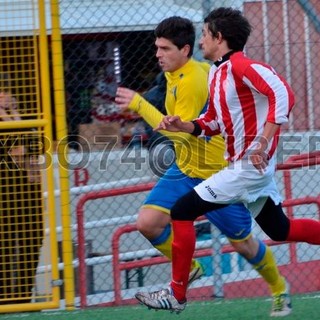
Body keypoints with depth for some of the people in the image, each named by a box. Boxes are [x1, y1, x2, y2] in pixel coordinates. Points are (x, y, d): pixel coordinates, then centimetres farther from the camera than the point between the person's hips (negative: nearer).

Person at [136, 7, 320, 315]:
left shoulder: (241, 65, -16)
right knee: (281, 230, 17)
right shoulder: (216, 73, 13)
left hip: (248, 166, -10)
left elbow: (283, 94, -26)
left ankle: (177, 293, 0)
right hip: (244, 166, 10)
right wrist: (182, 125, 3)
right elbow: (212, 123, 22)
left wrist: (263, 142, -30)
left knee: (182, 211, -7)